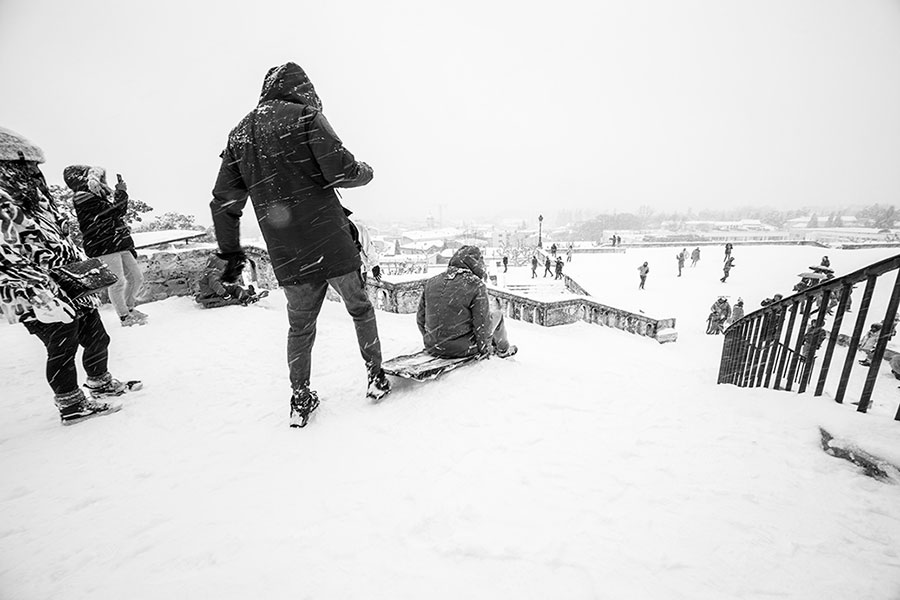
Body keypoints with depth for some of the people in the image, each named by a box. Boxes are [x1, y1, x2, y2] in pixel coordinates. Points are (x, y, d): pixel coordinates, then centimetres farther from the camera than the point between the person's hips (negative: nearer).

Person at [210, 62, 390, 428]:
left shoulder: (239, 133, 15)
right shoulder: (305, 116, -2)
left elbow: (224, 201, 13)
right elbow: (340, 172, -14)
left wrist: (230, 252, 20)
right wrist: (366, 171, 8)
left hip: (286, 257, 5)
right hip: (331, 244, -4)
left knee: (300, 325, 18)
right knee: (360, 308, 14)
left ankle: (300, 399, 25)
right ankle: (376, 377, 26)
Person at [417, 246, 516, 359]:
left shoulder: (431, 282, 1)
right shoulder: (476, 286, -15)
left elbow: (420, 318, 7)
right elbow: (482, 323, -13)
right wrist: (485, 348, 4)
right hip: (462, 349, -5)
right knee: (496, 314, 15)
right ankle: (504, 350, 38)